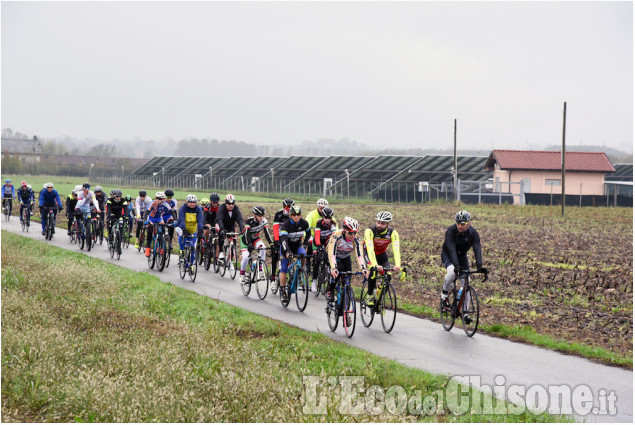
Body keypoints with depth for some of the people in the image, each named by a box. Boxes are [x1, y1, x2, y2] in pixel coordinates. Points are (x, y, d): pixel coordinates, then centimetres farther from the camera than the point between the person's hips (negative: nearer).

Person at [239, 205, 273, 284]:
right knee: (246, 257, -22)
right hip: (245, 239, -3)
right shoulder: (249, 221, -28)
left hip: (255, 239, 3)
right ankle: (242, 274, 1)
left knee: (262, 247, -30)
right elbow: (247, 234, -34)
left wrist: (271, 244, -30)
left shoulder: (264, 221, -18)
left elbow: (266, 233, -18)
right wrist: (249, 244, -49)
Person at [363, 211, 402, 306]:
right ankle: (369, 296, -13)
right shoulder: (370, 231, -32)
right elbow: (370, 250, -42)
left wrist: (397, 265, -51)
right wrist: (375, 265, -56)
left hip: (382, 254, 3)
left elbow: (396, 250, -35)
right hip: (369, 254, -3)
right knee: (374, 271, -29)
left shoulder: (392, 233, -24)